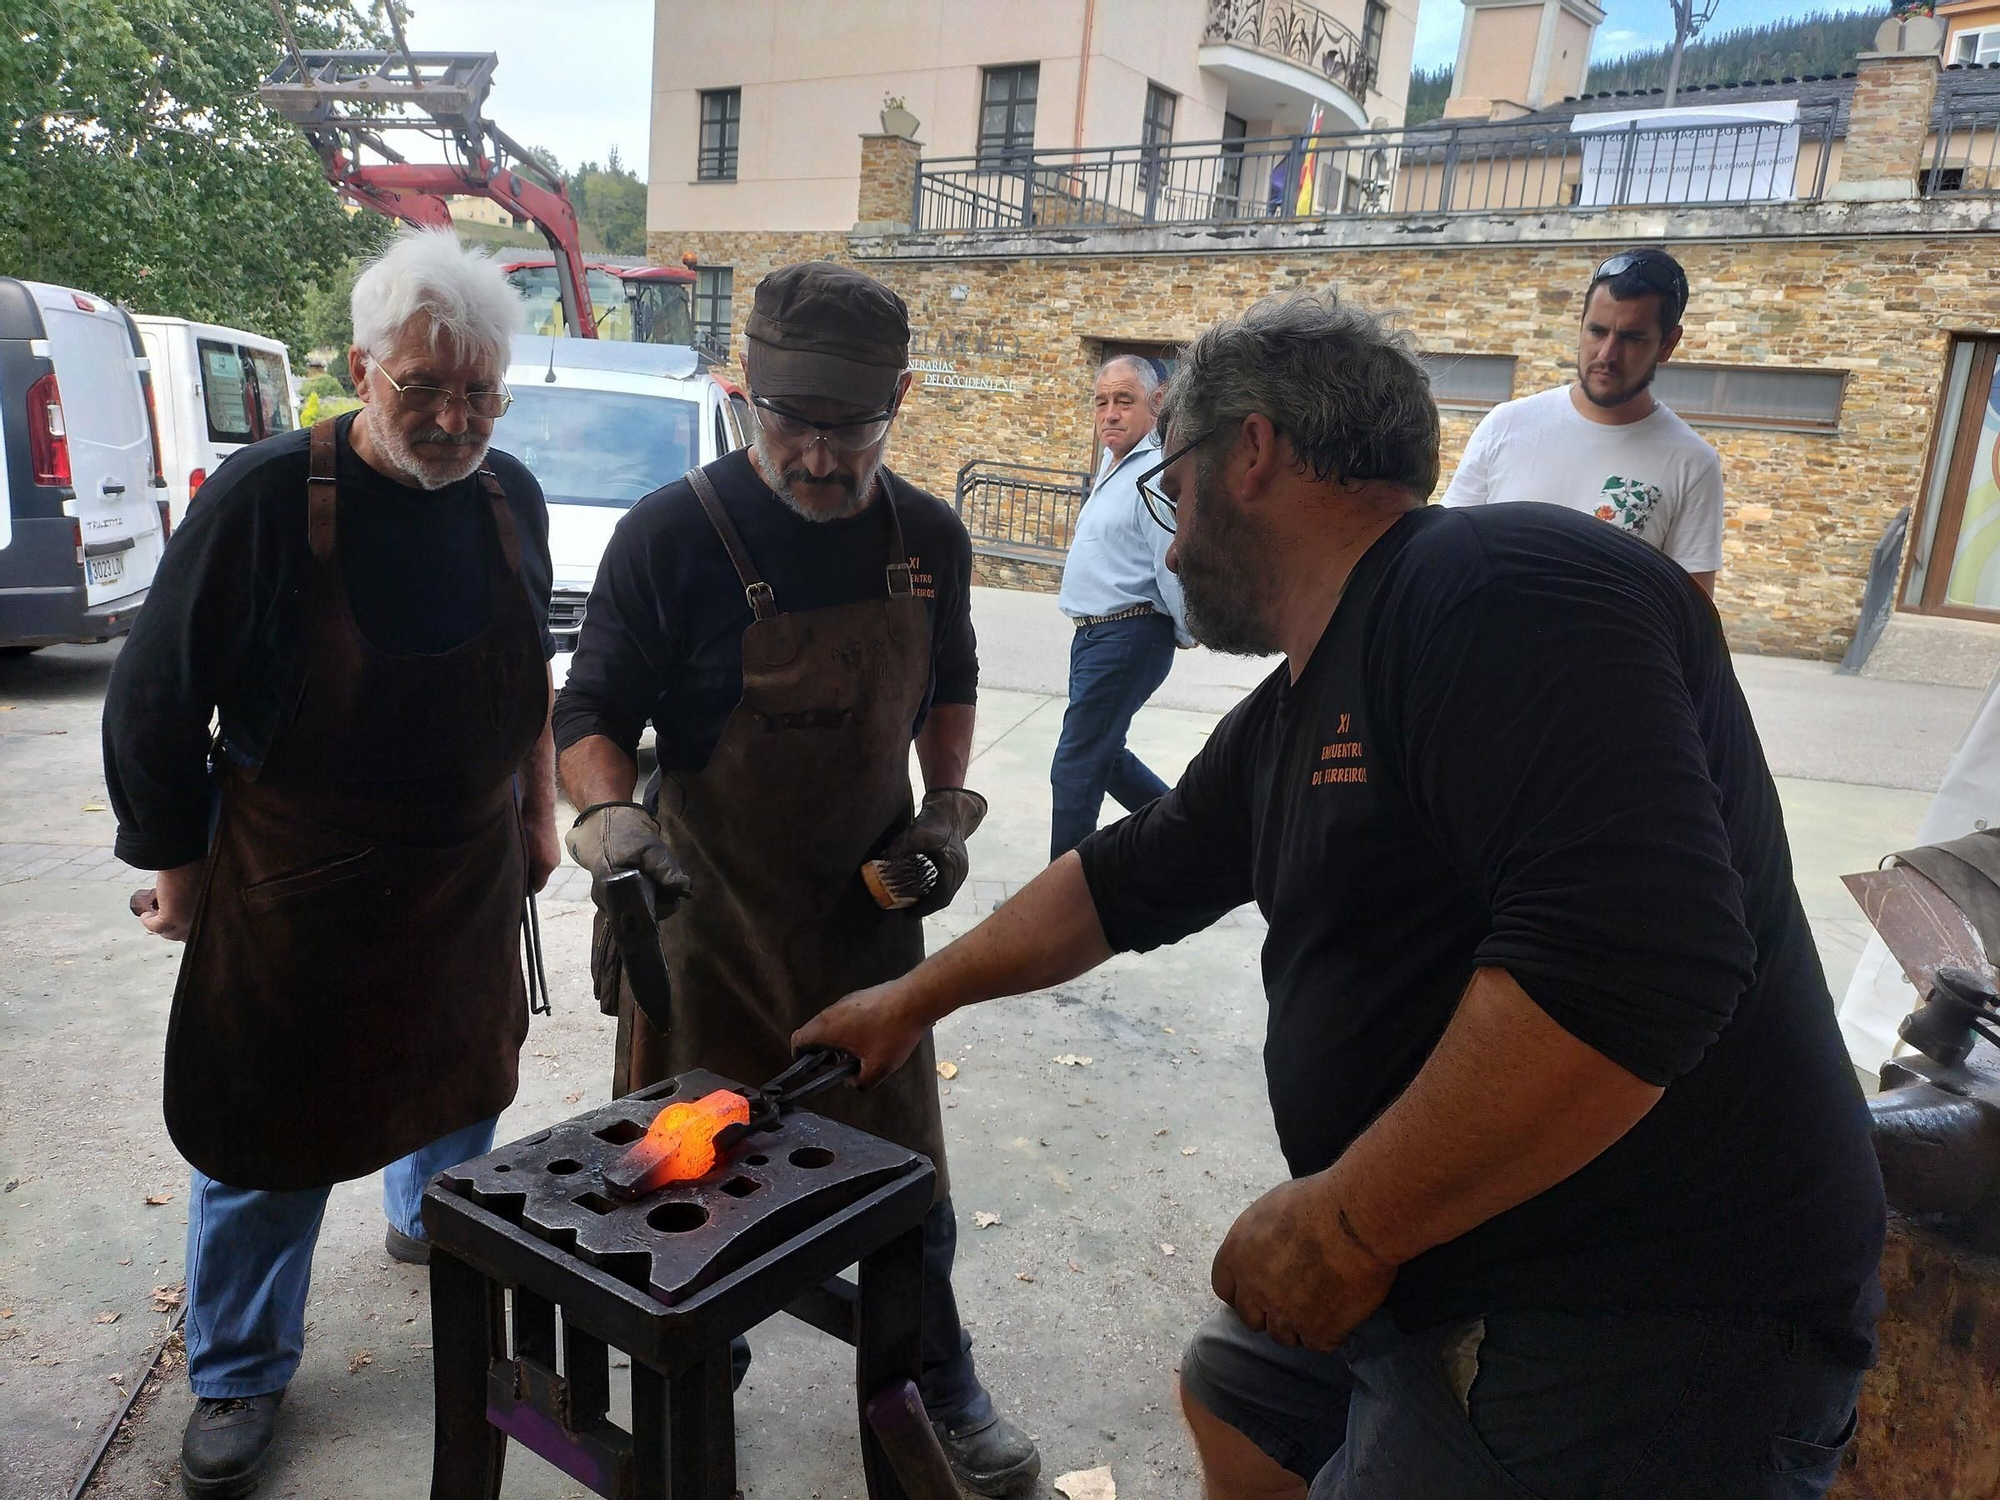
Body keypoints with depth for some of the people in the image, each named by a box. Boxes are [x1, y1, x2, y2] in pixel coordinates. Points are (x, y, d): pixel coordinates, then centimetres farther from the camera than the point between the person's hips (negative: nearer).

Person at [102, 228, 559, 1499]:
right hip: (296, 894, -4)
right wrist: (180, 874, -4)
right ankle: (240, 1375, 32)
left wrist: (540, 813, 13)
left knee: (464, 1073, 23)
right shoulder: (264, 497, -21)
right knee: (267, 1136, 9)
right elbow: (156, 706, -11)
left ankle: (434, 1220, 55)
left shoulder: (508, 494, -5)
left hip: (469, 877, 5)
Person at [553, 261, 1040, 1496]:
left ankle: (940, 1385, 39)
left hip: (869, 912, 3)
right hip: (706, 922, -3)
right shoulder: (673, 535, -14)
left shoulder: (929, 538, -2)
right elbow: (592, 716, -7)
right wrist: (613, 817, -26)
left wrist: (950, 810, 2)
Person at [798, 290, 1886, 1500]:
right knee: (1236, 1400, 24)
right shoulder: (1293, 718, 8)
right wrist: (917, 998, 27)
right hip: (1450, 1269, 9)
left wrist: (1348, 1220, -23)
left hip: (1643, 1341, -9)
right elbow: (1127, 882, 19)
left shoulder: (1501, 590, -23)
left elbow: (1635, 965, -34)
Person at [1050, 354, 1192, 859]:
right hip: (1093, 634, 10)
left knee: (1076, 769, -3)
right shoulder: (1113, 463, 13)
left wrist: (1185, 633, -10)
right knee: (1101, 754, 19)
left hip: (1127, 640, -10)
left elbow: (1175, 567, -21)